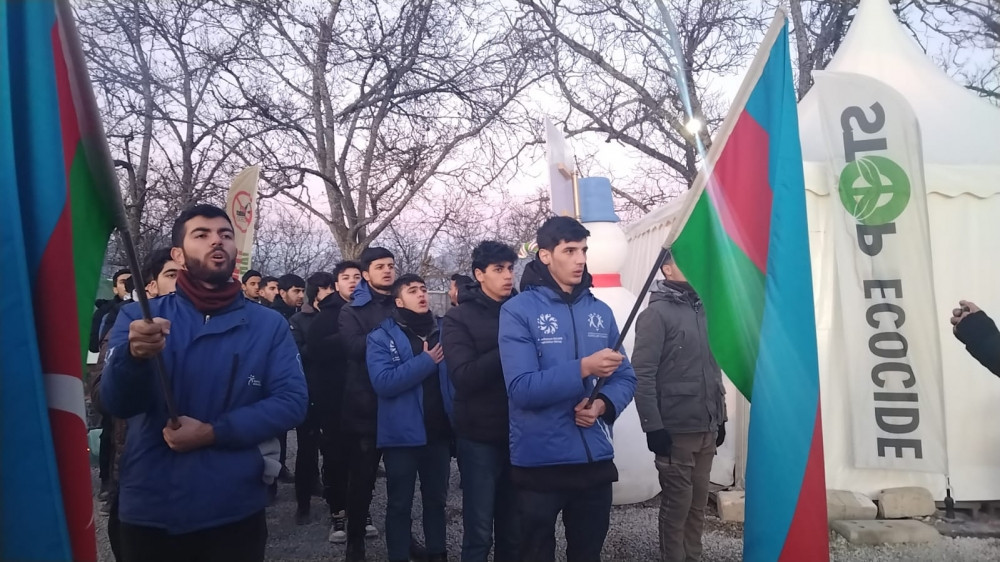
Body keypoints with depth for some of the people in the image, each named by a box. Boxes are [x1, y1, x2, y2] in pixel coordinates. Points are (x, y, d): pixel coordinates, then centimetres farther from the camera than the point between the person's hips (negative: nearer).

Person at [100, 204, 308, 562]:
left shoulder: (269, 325, 1)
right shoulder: (139, 317, 1)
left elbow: (292, 402, -6)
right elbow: (117, 403, -10)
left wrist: (213, 432, -17)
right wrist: (135, 355, -32)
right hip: (150, 511, 1)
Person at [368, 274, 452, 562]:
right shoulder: (381, 337, -6)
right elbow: (382, 382, -19)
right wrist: (425, 362, -20)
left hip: (439, 431, 4)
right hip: (402, 433, -3)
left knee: (436, 499, 18)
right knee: (399, 504, 9)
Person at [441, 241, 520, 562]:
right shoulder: (458, 318, -4)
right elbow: (463, 376, -17)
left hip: (517, 434, 4)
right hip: (480, 437, -3)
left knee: (514, 531, 14)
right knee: (479, 533, 5)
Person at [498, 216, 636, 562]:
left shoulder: (600, 311, 4)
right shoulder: (518, 310, -11)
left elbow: (624, 377, 6)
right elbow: (521, 389, -19)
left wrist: (604, 405, -14)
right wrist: (583, 368, -27)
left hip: (595, 460, 5)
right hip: (539, 463, -4)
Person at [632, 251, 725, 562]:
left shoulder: (702, 311, 13)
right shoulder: (656, 313, -8)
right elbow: (642, 374, -14)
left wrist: (720, 418, 16)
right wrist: (653, 426, -18)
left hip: (707, 428, 6)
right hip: (676, 430, -6)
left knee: (698, 502, 13)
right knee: (677, 504, 2)